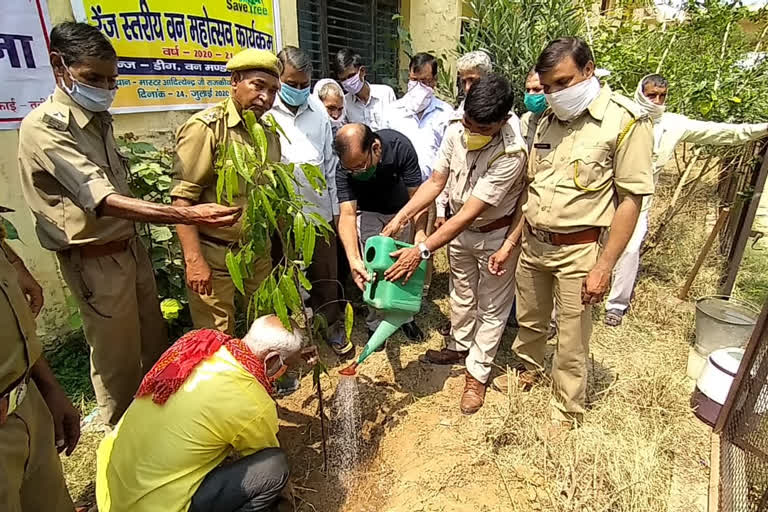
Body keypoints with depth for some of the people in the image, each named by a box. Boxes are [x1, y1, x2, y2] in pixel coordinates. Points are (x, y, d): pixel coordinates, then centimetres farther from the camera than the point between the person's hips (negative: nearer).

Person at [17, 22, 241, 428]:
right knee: (117, 356, 7)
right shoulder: (44, 127, -19)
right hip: (96, 260, -8)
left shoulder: (98, 119, 8)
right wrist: (186, 215, -41)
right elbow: (103, 200, -31)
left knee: (154, 341, 19)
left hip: (130, 246, 8)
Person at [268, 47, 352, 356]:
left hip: (319, 210, 3)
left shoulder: (318, 112, 6)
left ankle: (332, 325, 32)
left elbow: (330, 164, 10)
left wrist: (335, 208, 11)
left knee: (326, 274, 13)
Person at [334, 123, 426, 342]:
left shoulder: (400, 146, -31)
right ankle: (376, 324, 12)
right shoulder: (345, 169, -30)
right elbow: (347, 214, -35)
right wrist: (353, 259, -49)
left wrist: (420, 230, -41)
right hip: (369, 212, -1)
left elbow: (416, 194, -28)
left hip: (402, 208, 1)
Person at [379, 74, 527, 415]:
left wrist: (422, 252, -37)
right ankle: (460, 347, 46)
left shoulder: (511, 154, -33)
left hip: (495, 235, -5)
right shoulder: (455, 132, -16)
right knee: (462, 294, 23)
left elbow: (469, 213, -36)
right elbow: (435, 182, -8)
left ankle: (477, 375, 26)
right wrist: (398, 220, -18)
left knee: (492, 306, 9)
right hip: (460, 228, 6)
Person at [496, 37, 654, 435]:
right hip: (533, 242, 6)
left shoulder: (626, 121, -12)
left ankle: (567, 410, 31)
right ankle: (528, 371, 49)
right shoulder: (548, 118, 6)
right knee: (529, 320, 22)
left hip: (578, 250, -5)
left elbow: (630, 199, -12)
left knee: (571, 342, 8)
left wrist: (604, 266, -15)